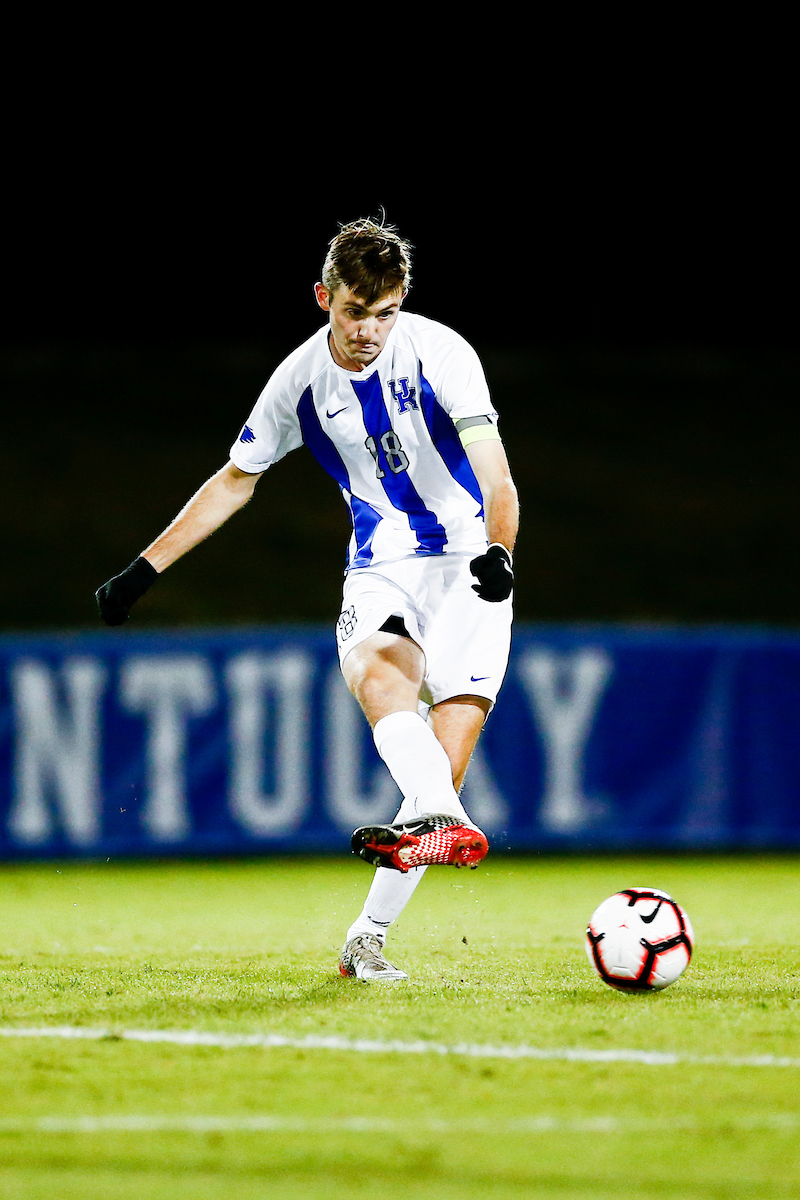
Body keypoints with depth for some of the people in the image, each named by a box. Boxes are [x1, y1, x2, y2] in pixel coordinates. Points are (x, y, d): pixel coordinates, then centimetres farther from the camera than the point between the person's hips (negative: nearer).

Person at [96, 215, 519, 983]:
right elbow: (236, 480, 15)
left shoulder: (439, 352, -11)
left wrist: (497, 550, -42)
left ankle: (369, 935, -4)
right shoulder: (301, 381, 1)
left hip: (469, 570, -2)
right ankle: (445, 825, -55)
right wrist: (144, 570, 14)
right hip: (381, 571, 2)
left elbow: (492, 466, -22)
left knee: (443, 764, -14)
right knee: (374, 673, -33)